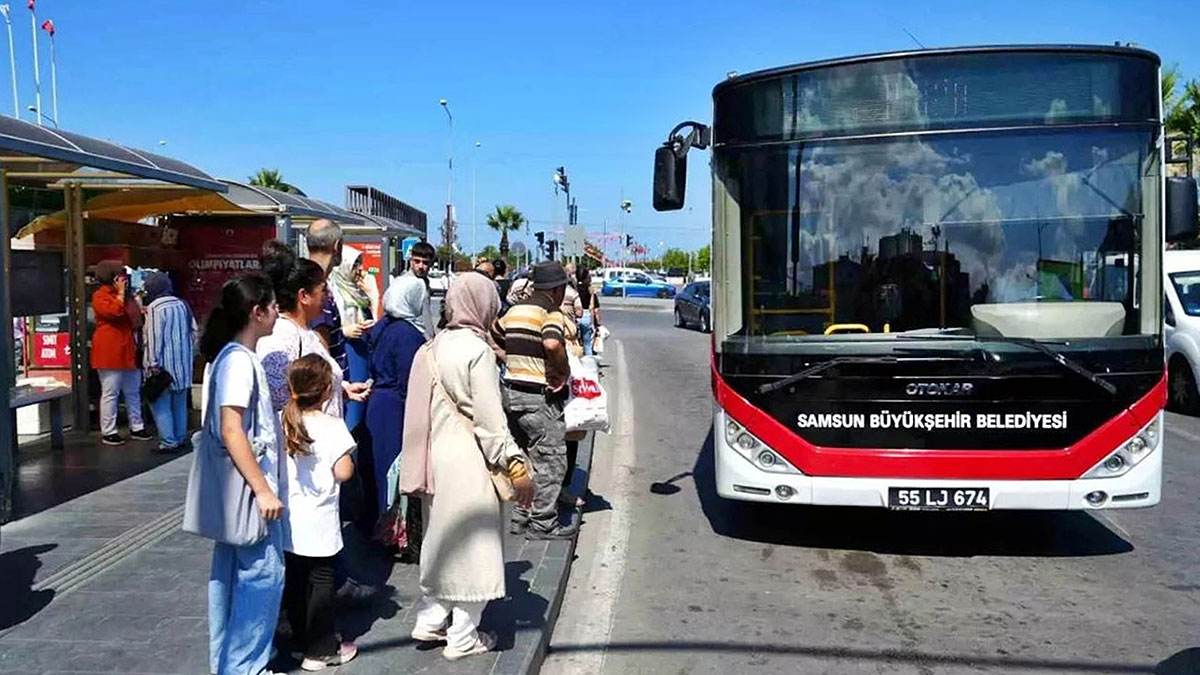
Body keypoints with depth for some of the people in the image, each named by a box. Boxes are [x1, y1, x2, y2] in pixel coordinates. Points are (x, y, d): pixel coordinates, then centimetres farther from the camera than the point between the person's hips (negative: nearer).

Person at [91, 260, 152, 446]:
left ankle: (136, 428, 20)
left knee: (133, 392, 12)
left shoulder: (126, 295, 19)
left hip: (128, 350, 8)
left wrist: (130, 296, 8)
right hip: (109, 352, -8)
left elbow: (135, 321, 19)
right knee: (110, 393, -5)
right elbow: (114, 311, -23)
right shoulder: (100, 296, -5)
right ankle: (108, 432, 1)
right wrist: (121, 293, -12)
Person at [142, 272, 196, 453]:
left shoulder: (155, 308, -11)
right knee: (179, 402, 14)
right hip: (183, 363, 7)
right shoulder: (183, 305, 8)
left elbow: (154, 337, -15)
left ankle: (168, 442, -4)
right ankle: (181, 439, 19)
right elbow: (193, 332, 11)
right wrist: (191, 355, 18)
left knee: (161, 403, -1)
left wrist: (153, 363, -13)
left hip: (163, 364, -7)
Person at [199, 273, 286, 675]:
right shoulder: (239, 360, -19)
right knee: (261, 573, -2)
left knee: (231, 574, 16)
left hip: (238, 488, 10)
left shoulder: (232, 356, 11)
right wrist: (262, 490, -24)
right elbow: (232, 432, -24)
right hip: (248, 488, -10)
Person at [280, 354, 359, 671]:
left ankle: (301, 638, 29)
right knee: (321, 581, 5)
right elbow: (343, 473, -18)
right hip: (318, 521, -5)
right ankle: (321, 649, 12)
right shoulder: (332, 426, -17)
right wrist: (349, 459, 1)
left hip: (287, 519, 5)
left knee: (294, 580, 15)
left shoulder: (281, 422, 0)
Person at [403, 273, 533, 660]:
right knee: (472, 543, 5)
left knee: (442, 537, 21)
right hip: (469, 459, -8)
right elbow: (489, 417, -18)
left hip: (438, 454, 8)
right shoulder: (479, 350, -15)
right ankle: (462, 638, 16)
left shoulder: (435, 346, 6)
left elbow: (429, 406, 9)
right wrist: (516, 465, -14)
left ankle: (430, 620, 32)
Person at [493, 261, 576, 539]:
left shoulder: (514, 310, 11)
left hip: (512, 391, 8)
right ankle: (543, 524, 9)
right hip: (540, 397, -8)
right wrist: (564, 370, -17)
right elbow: (552, 343, -32)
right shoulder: (550, 312, -13)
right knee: (550, 462, 3)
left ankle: (520, 517, 26)